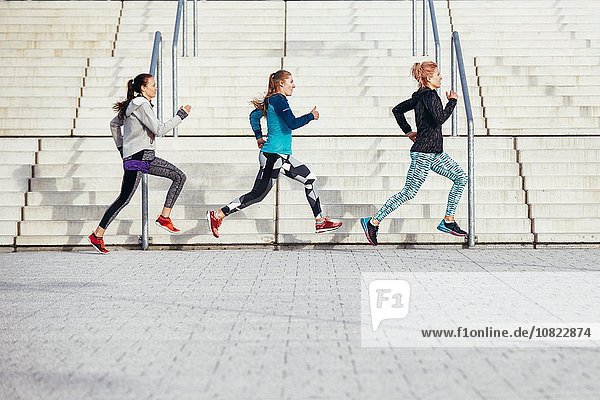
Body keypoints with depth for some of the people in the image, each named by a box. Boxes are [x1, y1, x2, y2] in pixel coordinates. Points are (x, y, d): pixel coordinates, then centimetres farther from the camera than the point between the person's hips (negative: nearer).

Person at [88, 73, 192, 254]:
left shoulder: (133, 104, 16)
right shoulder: (142, 105, -13)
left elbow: (114, 124, 25)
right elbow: (159, 129, -19)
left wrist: (122, 148, 23)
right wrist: (181, 115, -11)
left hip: (147, 157, 10)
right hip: (137, 158, -10)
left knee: (179, 177, 5)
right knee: (124, 199, -7)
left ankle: (164, 217, 3)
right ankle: (97, 236, -1)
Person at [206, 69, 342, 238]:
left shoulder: (271, 100, 13)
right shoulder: (278, 99, -15)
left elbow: (254, 115, 25)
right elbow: (292, 123, -24)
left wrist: (259, 137, 22)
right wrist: (311, 116, -10)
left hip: (283, 157, 10)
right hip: (272, 156, -10)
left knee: (310, 179, 8)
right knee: (257, 194, -5)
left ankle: (320, 221, 13)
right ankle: (217, 215, 2)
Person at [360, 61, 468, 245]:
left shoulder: (420, 96, 12)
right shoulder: (429, 95, -16)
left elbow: (397, 110, 19)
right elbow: (439, 119, -27)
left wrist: (408, 131, 19)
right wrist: (452, 101, -14)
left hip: (435, 152, 10)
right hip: (423, 153, -10)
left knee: (461, 177, 9)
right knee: (408, 192, -7)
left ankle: (448, 221, 10)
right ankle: (373, 222, -1)